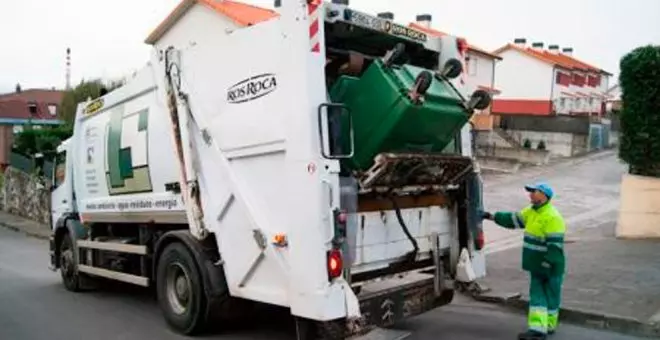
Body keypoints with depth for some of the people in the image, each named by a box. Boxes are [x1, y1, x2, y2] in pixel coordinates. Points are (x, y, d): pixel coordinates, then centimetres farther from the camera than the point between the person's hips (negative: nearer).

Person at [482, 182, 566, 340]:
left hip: (550, 268, -8)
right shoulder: (531, 212, 8)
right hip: (536, 267, 8)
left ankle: (548, 326, 18)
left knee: (550, 297, 8)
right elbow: (513, 219, 15)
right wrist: (492, 217, 9)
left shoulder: (552, 217, -20)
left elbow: (555, 245, -23)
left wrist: (547, 264, -24)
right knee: (536, 297, 10)